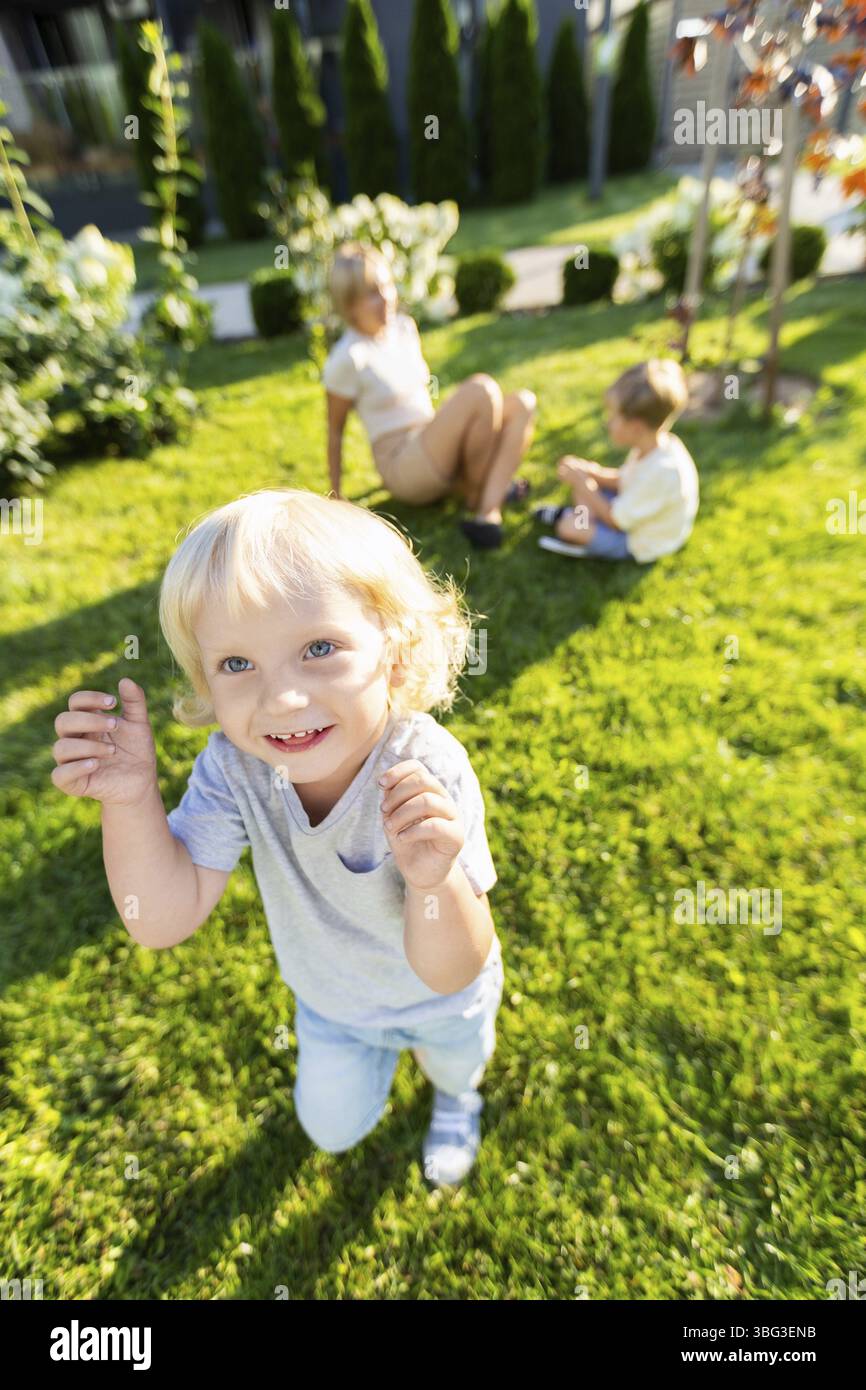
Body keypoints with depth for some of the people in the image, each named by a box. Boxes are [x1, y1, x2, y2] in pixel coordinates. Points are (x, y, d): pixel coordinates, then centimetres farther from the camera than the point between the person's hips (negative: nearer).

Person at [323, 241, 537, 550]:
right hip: (402, 467, -8)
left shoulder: (405, 327, 9)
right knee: (481, 389, -24)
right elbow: (335, 431, -7)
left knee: (522, 403, -9)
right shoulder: (347, 359, -13)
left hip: (433, 452, 8)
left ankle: (487, 511, -24)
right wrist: (335, 497, -4)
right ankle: (477, 494, -8)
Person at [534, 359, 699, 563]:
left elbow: (617, 520, -27)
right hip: (633, 510, 9)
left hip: (640, 542, -9)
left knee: (568, 527, -20)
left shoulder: (660, 472, -38)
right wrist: (594, 473, -10)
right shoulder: (658, 445, -10)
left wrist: (582, 482, -20)